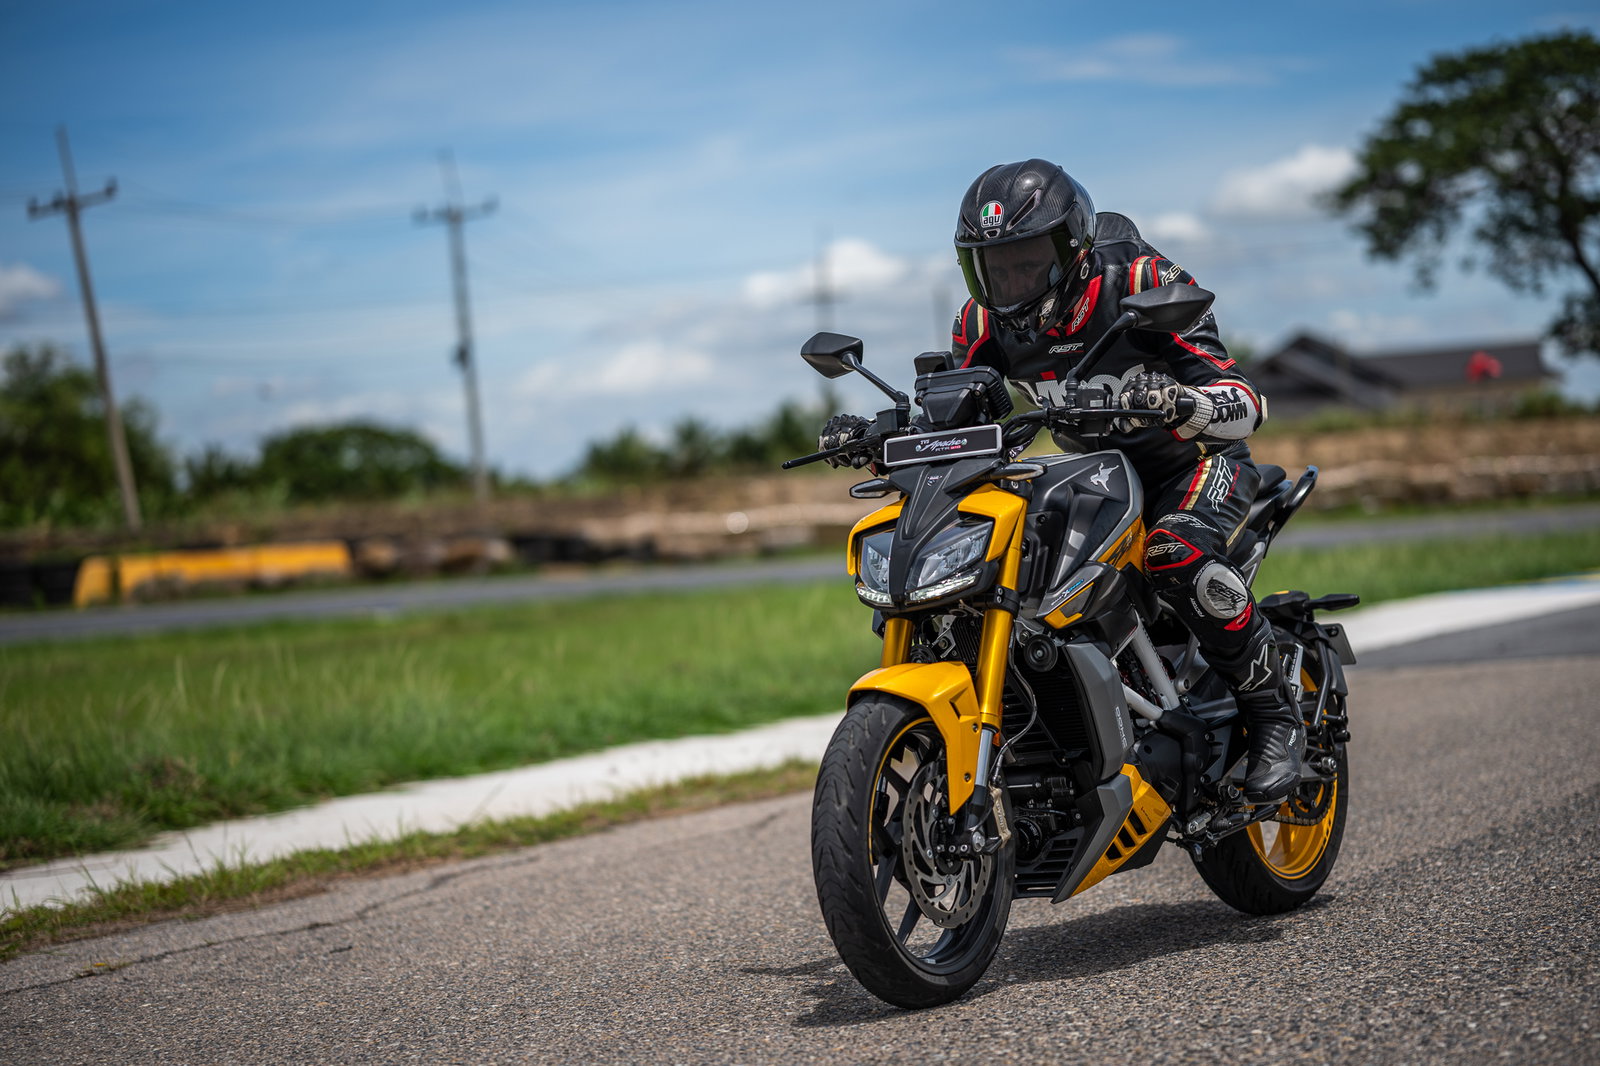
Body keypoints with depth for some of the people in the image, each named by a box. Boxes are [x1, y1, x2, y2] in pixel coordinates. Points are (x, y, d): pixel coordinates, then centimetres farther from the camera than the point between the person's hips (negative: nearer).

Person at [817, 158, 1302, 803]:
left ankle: (1274, 714, -19)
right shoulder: (986, 320, -8)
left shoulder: (1144, 283, -24)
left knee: (1178, 555, -38)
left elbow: (1246, 403, -29)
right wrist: (870, 436, -20)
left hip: (1199, 459, -6)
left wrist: (1175, 402, -52)